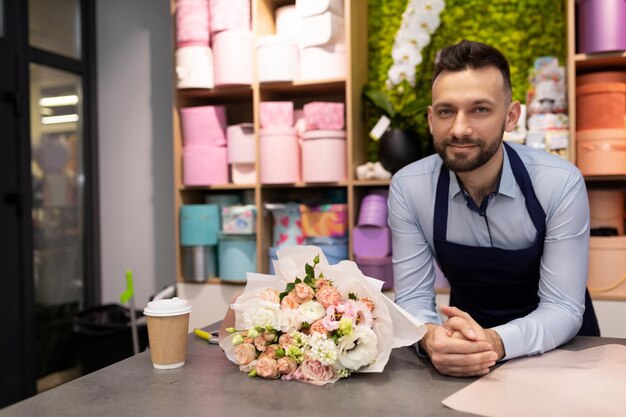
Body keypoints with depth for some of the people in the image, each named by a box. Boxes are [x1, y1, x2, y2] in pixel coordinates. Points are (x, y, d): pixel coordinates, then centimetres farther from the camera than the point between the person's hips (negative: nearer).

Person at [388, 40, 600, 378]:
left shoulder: (561, 184, -19)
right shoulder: (407, 188, -15)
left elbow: (563, 307, -17)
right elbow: (412, 297, -12)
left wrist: (496, 342, -36)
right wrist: (431, 337, -34)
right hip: (467, 341, 2)